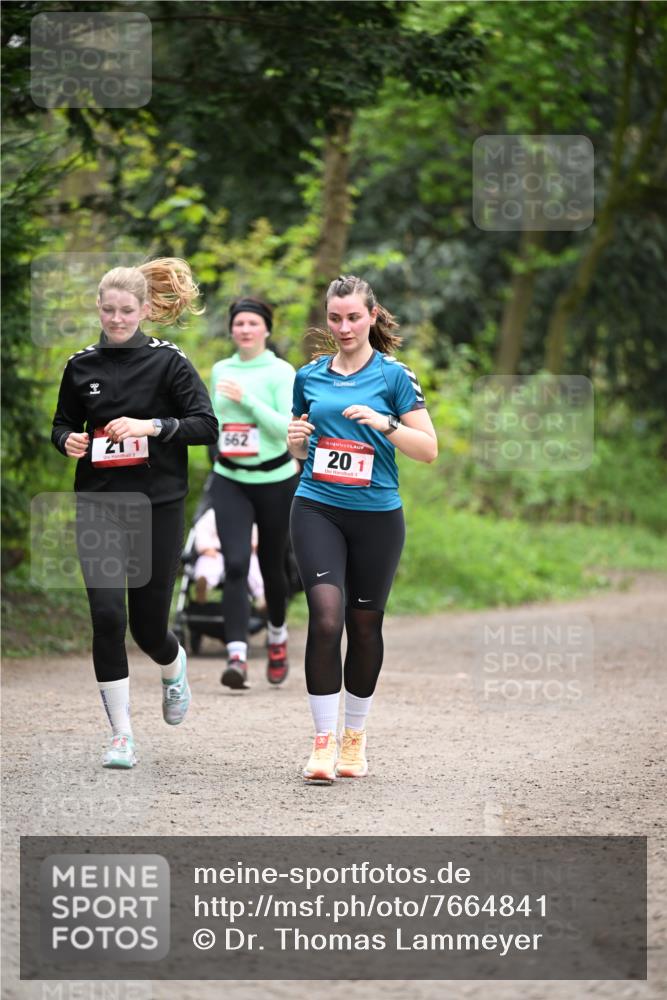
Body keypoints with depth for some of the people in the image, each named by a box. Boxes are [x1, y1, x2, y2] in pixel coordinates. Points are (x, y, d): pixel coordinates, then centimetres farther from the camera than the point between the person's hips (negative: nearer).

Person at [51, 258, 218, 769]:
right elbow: (63, 423, 18)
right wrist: (68, 439, -5)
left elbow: (206, 425, -7)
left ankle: (174, 667, 41)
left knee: (148, 623, 3)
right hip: (98, 506, 2)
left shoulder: (167, 361, -3)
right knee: (107, 615, -12)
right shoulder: (81, 366, 6)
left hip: (158, 504, -2)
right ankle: (122, 735, -3)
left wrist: (151, 426, -21)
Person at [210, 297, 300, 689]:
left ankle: (278, 635, 40)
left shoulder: (281, 372, -6)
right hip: (230, 482, 2)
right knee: (235, 566, -15)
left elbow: (288, 428, -16)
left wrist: (247, 400, -23)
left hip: (275, 480, -2)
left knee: (272, 566, 11)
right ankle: (237, 656, -23)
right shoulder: (220, 371, 8)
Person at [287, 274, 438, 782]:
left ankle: (355, 735, 26)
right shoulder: (309, 375, 8)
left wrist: (384, 422, -19)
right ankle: (323, 741, -13)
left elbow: (428, 449, -4)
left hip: (377, 516, -1)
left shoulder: (394, 375, -1)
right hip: (317, 508, 1)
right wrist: (295, 439, -2)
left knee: (365, 625, 8)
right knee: (326, 614, -17)